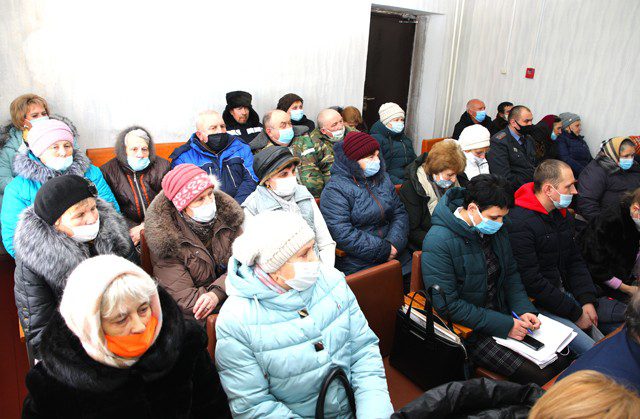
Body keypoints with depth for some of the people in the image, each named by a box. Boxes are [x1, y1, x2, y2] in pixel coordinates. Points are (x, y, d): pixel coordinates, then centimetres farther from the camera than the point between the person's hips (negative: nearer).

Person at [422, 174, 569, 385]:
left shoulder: (495, 229, 1)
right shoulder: (439, 242, -24)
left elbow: (511, 274, 13)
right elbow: (447, 305, -25)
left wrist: (524, 309, -4)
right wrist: (503, 326, -21)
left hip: (502, 313, 7)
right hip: (468, 331, -7)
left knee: (561, 359, -1)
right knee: (538, 376, -17)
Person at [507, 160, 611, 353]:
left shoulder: (563, 215, 10)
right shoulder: (518, 224, -21)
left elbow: (576, 261, 14)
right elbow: (531, 282, -21)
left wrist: (587, 300, 0)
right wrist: (575, 313, -14)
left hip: (565, 293, 9)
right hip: (537, 306, -8)